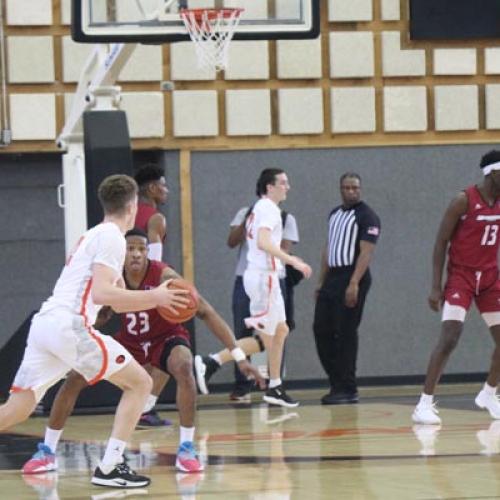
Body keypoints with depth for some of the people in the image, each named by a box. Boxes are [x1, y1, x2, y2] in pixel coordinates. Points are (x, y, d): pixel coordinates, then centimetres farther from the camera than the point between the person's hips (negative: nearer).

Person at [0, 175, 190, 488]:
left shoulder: (94, 236, 28)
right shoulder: (112, 237, -2)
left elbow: (118, 302, 33)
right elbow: (101, 293, -15)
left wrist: (158, 297, 25)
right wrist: (155, 297, -8)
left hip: (44, 324, 9)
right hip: (70, 325, -9)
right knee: (139, 382, 2)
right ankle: (109, 468, -5)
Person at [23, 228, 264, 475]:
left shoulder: (164, 276, -29)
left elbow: (206, 313, -28)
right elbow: (98, 318, 0)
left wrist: (239, 355, -33)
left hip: (166, 338, -3)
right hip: (129, 341, 4)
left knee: (184, 368, -37)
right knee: (75, 378, -8)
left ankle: (186, 448, -24)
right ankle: (47, 452, 6)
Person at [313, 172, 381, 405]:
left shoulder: (367, 216, -7)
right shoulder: (334, 214, 17)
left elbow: (366, 253, -15)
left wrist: (354, 284, -24)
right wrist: (321, 281, 17)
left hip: (352, 277, -8)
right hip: (332, 278, 8)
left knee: (346, 333, -7)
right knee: (321, 330, 4)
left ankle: (348, 389, -1)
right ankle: (336, 383, 12)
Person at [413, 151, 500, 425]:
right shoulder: (464, 200, -15)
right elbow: (440, 243, -11)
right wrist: (436, 287, -15)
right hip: (461, 276, -6)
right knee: (449, 338, -18)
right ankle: (424, 404, -17)